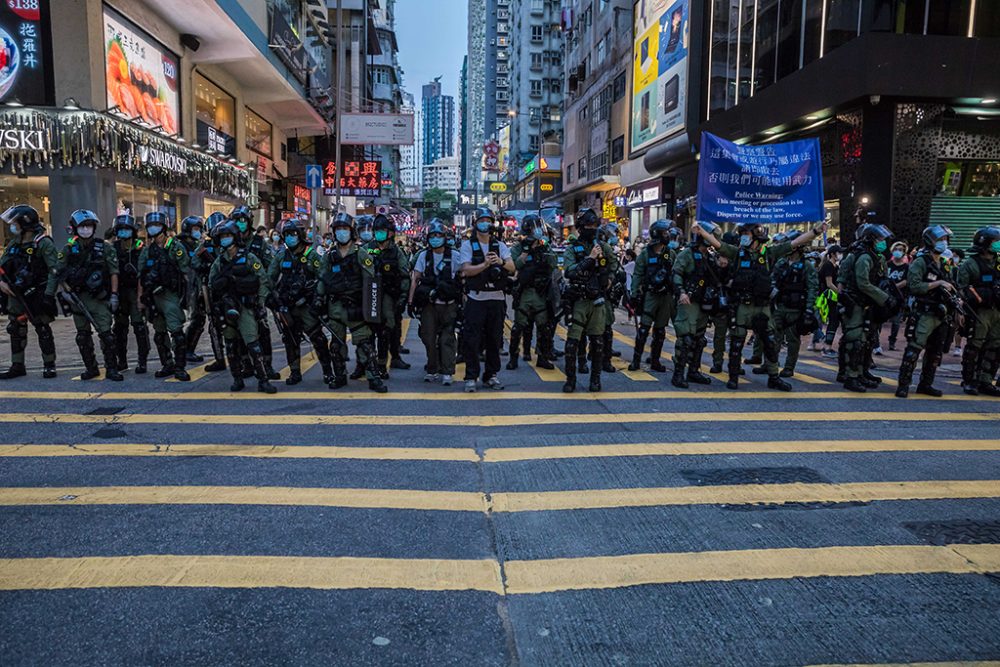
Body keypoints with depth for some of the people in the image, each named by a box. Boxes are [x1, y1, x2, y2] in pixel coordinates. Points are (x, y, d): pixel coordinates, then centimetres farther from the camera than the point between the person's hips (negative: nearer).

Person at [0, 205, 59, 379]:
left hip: (37, 294, -7)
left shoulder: (43, 243, -11)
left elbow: (54, 271, -18)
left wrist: (49, 295, -24)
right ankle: (17, 366, 19)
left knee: (43, 329, 0)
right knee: (16, 331, 10)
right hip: (16, 294, 7)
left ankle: (49, 365, 10)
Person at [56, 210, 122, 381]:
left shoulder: (104, 247, -1)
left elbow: (114, 272, -3)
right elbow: (60, 273, 8)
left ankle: (111, 369, -2)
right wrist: (68, 291, -5)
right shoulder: (69, 249, 6)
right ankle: (91, 368, 21)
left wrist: (114, 295, -9)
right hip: (78, 298, 3)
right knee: (83, 336, 10)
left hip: (99, 298, -3)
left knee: (106, 333, -10)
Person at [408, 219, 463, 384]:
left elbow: (463, 277, 8)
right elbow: (415, 279, 5)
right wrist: (410, 301, -2)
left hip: (449, 305, -1)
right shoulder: (423, 256, 6)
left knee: (447, 339, -2)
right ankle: (432, 371, 17)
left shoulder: (454, 256, 2)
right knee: (429, 339, 5)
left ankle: (446, 373, 2)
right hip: (429, 304, 2)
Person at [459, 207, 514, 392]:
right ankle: (471, 377, 5)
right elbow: (466, 270, -9)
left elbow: (512, 268, 0)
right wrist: (485, 264, -21)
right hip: (476, 299, -3)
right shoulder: (468, 245, 2)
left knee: (494, 339, 9)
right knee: (472, 340, -4)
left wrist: (501, 262, -20)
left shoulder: (500, 245, 10)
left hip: (497, 299, 3)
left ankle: (491, 376, 20)